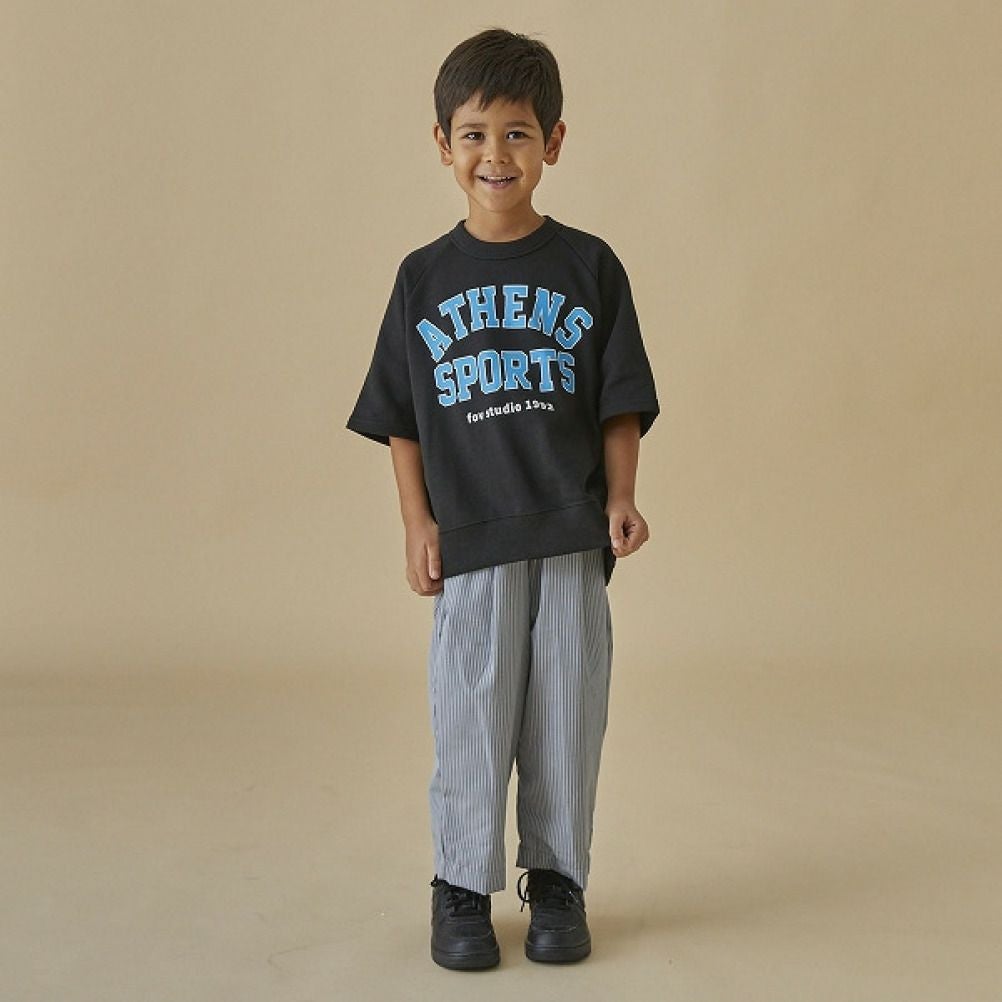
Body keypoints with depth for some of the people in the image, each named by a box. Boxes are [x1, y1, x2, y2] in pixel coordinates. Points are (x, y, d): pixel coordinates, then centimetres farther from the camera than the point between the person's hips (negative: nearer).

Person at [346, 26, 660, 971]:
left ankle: (556, 880, 22)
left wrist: (620, 500, -8)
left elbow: (620, 405, 4)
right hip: (470, 540, 0)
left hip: (571, 538, 0)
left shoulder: (588, 267, 2)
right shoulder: (424, 277, 4)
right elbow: (401, 419, 6)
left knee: (566, 714, 7)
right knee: (470, 716, 4)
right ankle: (461, 887, 18)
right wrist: (417, 524, -2)